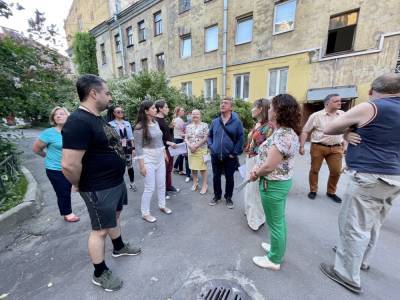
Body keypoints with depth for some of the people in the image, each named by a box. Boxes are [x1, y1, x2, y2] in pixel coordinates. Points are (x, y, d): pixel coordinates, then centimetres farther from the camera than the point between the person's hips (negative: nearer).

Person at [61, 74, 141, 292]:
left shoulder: (97, 118, 7)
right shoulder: (78, 122, -25)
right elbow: (69, 165, -30)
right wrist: (80, 185, -13)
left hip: (116, 182, 9)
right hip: (99, 189, -9)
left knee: (115, 216, 26)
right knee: (101, 230, 9)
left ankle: (119, 247, 51)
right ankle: (100, 274, 33)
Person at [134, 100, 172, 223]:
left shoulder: (156, 123, 5)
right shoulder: (140, 127, -15)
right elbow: (138, 147, -15)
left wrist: (164, 153, 17)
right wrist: (142, 165, -16)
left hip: (160, 158, 7)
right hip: (148, 160, -7)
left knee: (162, 184, 16)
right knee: (150, 188, 1)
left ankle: (162, 205, 36)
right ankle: (145, 213, 20)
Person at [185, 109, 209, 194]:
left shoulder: (204, 125, -3)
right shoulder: (188, 126, 10)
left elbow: (205, 138, -9)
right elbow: (186, 138, 7)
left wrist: (196, 146, -17)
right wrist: (189, 145, -13)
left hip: (201, 149, -4)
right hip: (191, 150, 4)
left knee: (203, 168, 0)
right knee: (193, 167, 11)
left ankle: (204, 185, 13)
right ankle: (195, 183, 28)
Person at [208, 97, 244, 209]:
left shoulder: (237, 122, -6)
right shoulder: (214, 121, 4)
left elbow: (241, 138, -6)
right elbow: (209, 136, 14)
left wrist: (235, 153, -10)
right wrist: (211, 147, 1)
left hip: (230, 157, -3)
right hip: (215, 156, 3)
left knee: (229, 178, 11)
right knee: (216, 177, 15)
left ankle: (228, 197, 33)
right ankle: (217, 196, 36)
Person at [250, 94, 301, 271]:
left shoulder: (282, 135, -27)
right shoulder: (288, 132, 6)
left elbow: (269, 166, -28)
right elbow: (271, 156, 9)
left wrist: (255, 174, -9)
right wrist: (257, 168, -6)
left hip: (273, 184, -10)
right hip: (282, 181, 10)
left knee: (274, 222, 10)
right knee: (279, 219, 25)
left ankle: (274, 260, 32)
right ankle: (277, 247, 47)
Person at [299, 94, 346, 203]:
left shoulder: (343, 114, 6)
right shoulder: (316, 116, -6)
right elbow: (305, 131, -4)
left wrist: (345, 145, 10)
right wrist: (302, 146, -9)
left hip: (336, 148, 4)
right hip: (318, 147, -3)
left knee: (336, 171, 7)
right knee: (314, 170, 6)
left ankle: (331, 192, 28)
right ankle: (313, 190, 24)